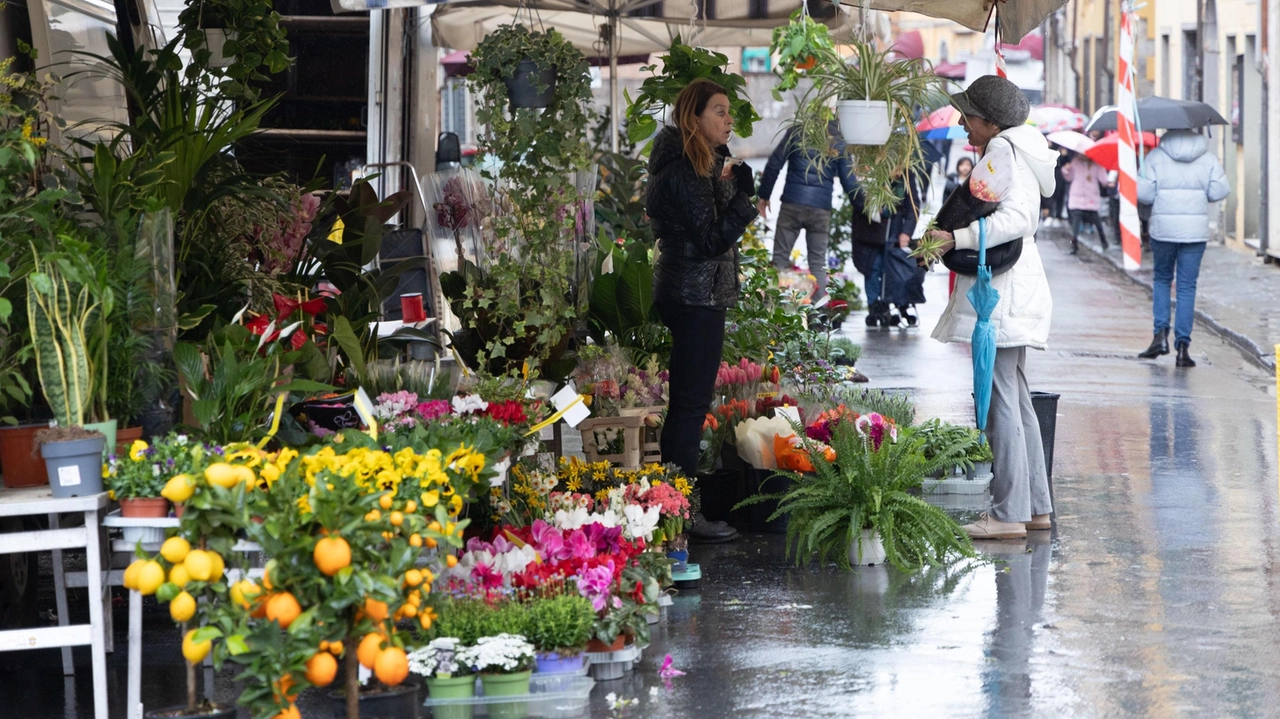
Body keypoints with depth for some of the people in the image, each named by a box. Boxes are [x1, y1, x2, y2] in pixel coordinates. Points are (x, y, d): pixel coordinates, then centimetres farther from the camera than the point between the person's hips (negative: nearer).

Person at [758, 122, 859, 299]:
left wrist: (764, 196, 7)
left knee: (780, 258, 2)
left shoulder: (797, 132, 3)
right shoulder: (839, 142, 6)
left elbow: (774, 165, 0)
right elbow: (849, 181, 6)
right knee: (818, 263, 7)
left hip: (792, 204, -1)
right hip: (822, 208, 1)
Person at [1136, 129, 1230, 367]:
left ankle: (1161, 333, 2)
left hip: (1163, 228, -1)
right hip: (1196, 230, 1)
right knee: (1187, 287, 5)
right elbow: (1220, 191, -1)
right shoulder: (1208, 158, 2)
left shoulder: (1156, 156, -4)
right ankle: (1182, 345, -1)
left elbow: (1143, 194, -8)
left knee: (1161, 279, 19)